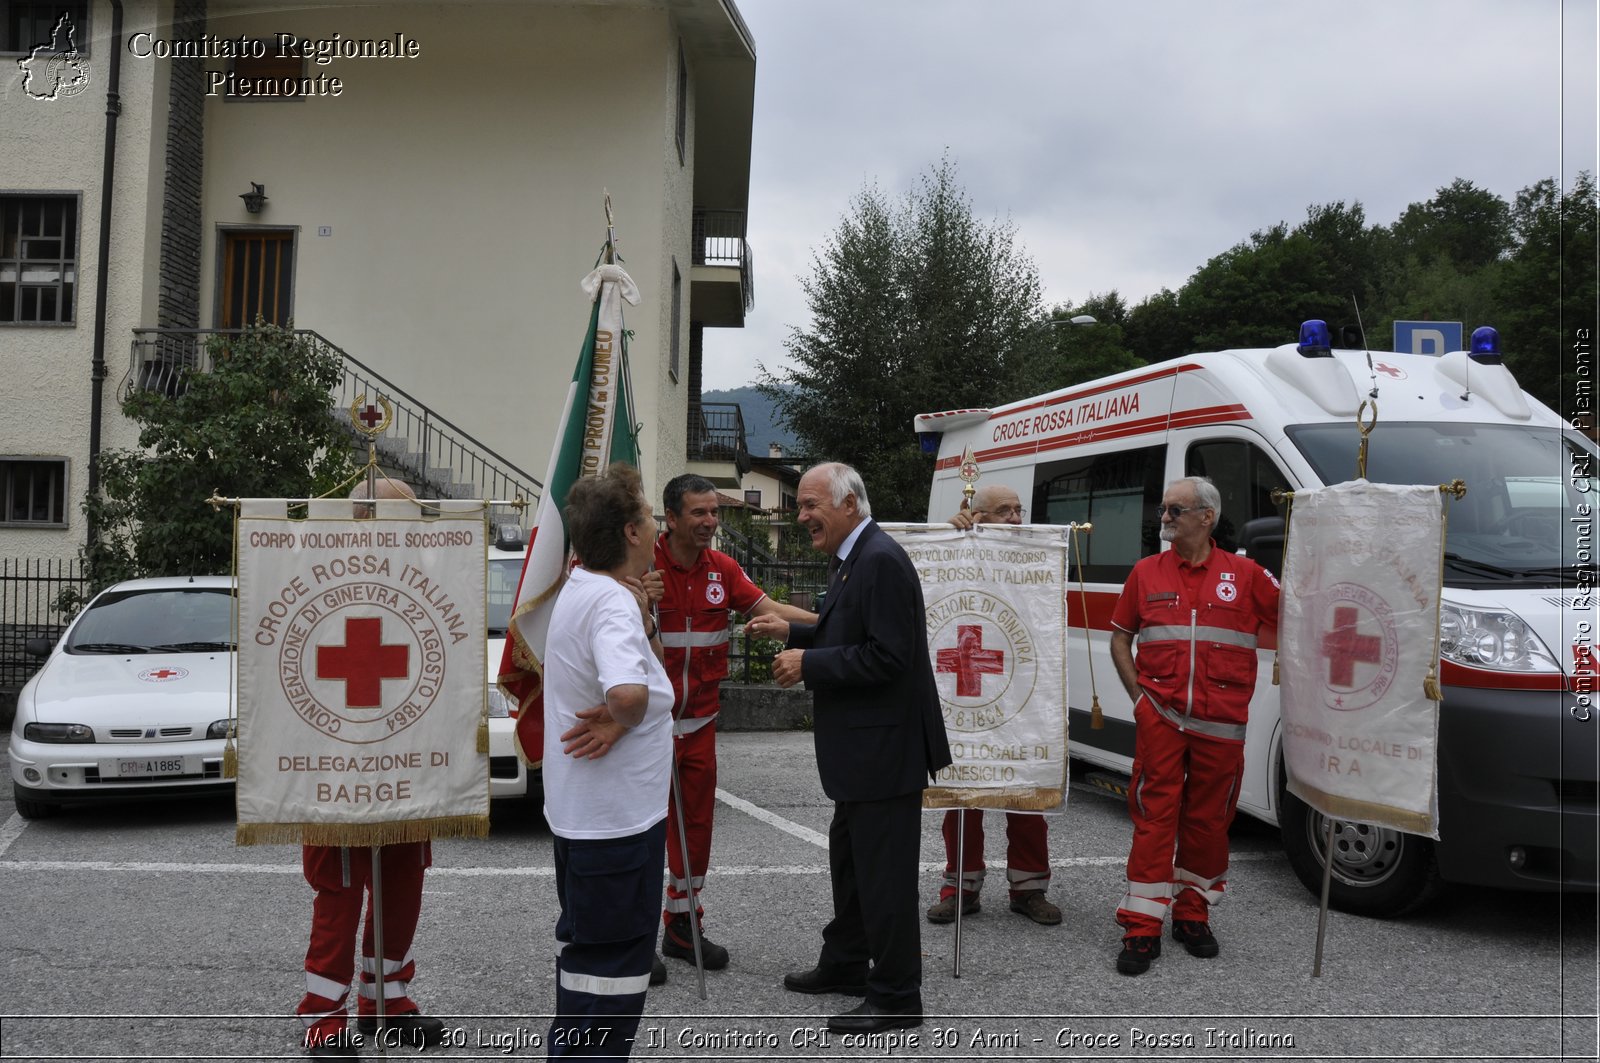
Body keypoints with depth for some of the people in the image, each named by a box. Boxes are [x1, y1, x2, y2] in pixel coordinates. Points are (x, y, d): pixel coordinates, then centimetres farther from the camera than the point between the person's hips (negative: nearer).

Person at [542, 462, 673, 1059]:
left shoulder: (582, 590, 7)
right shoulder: (612, 602, -24)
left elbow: (651, 663, 17)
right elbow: (630, 692, -42)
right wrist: (620, 718, -21)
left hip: (579, 810, 11)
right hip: (616, 815, -10)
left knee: (585, 945, 24)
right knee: (614, 965, 2)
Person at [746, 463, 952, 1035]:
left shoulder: (881, 560, -21)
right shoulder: (852, 560, 11)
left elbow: (887, 656, -25)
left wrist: (808, 664, -19)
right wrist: (794, 632, 9)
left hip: (885, 747, -11)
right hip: (862, 747, 11)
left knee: (884, 872, 1)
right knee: (849, 857, 22)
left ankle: (896, 997, 14)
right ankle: (845, 964, 39)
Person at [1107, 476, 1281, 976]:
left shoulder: (1244, 574, 4)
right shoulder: (1146, 573, 8)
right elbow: (1120, 637, 14)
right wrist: (1137, 693, 3)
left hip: (1221, 723, 0)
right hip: (1159, 716, 0)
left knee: (1208, 821, 9)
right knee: (1154, 816, -3)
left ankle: (1192, 916, 26)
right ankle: (1142, 928, 2)